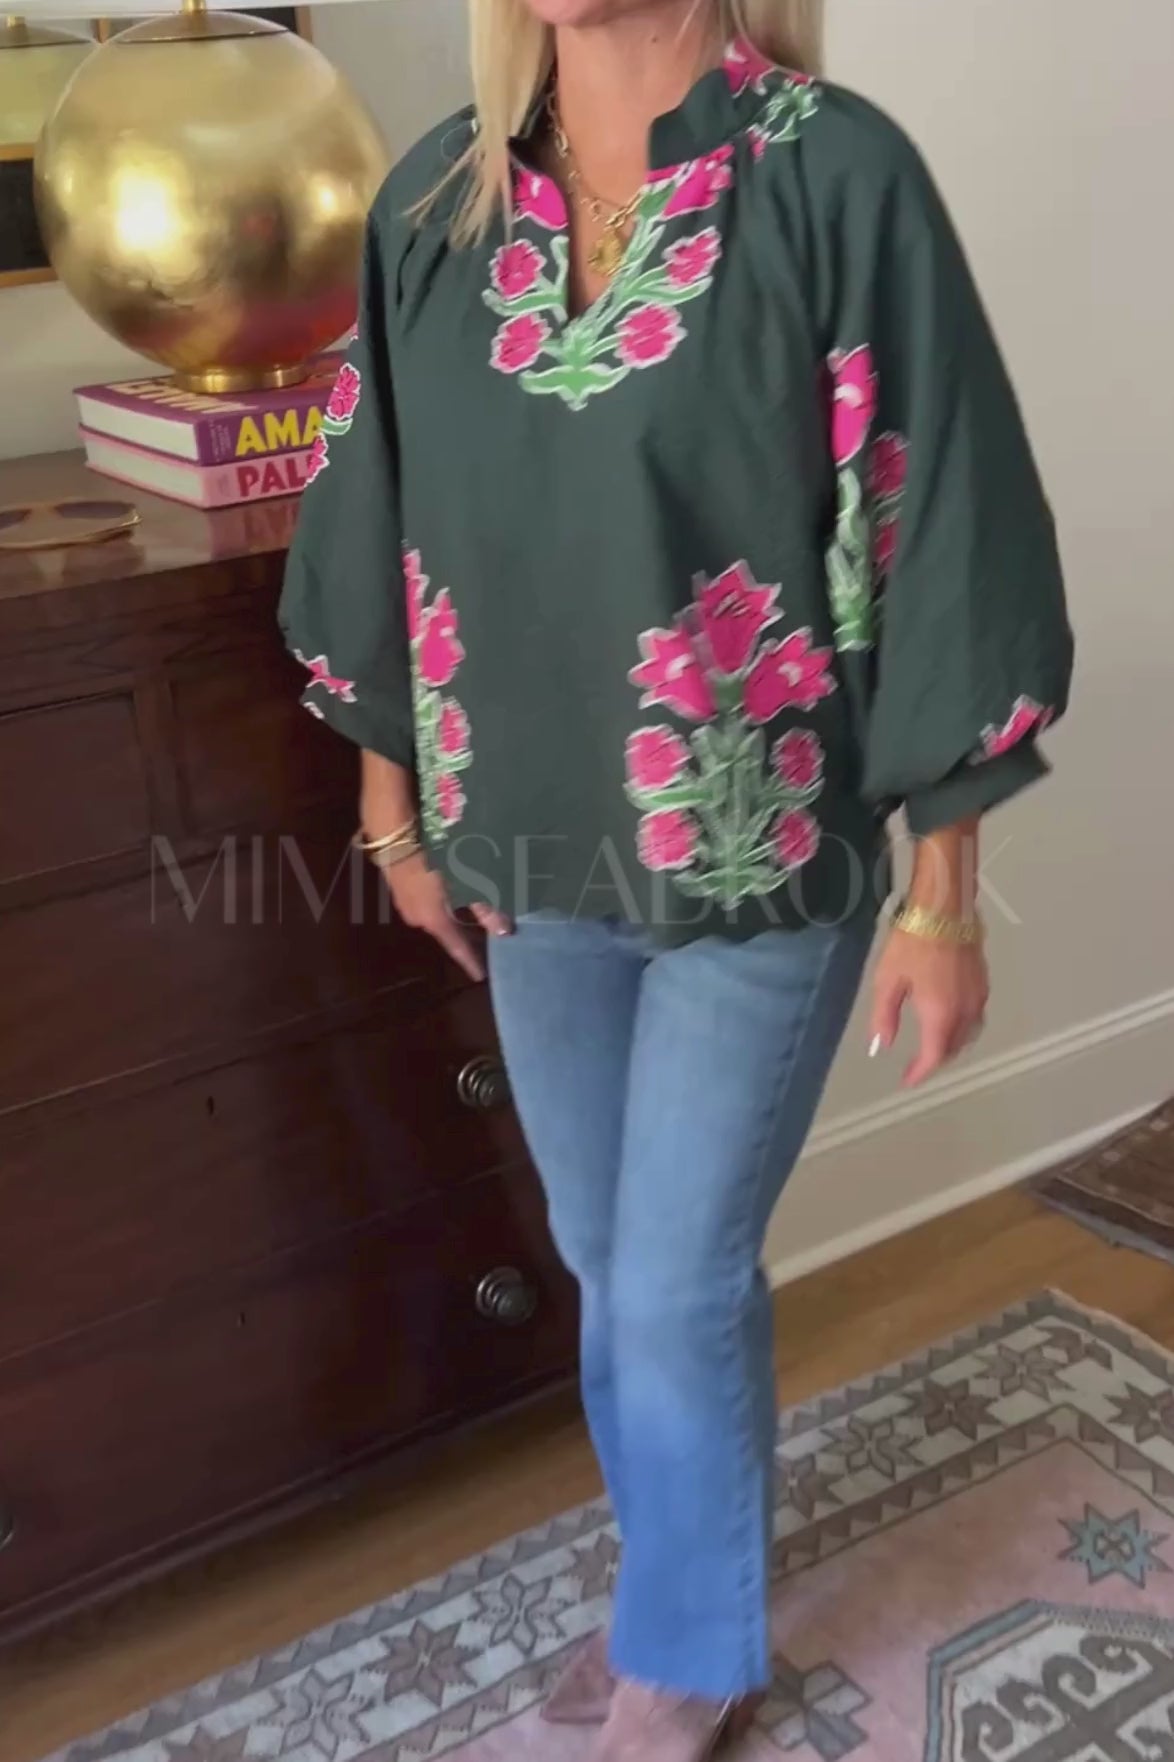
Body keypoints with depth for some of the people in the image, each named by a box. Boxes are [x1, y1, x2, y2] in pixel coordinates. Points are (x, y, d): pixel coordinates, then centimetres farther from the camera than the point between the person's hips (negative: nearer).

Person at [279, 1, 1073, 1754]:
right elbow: (383, 522, 8)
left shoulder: (836, 178, -15)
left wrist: (941, 898, -11)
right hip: (539, 863, 5)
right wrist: (397, 809, 12)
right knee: (609, 1267, 19)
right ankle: (676, 1589, 46)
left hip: (763, 876, -5)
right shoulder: (435, 203, 0)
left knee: (678, 1291, 8)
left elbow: (935, 542, -13)